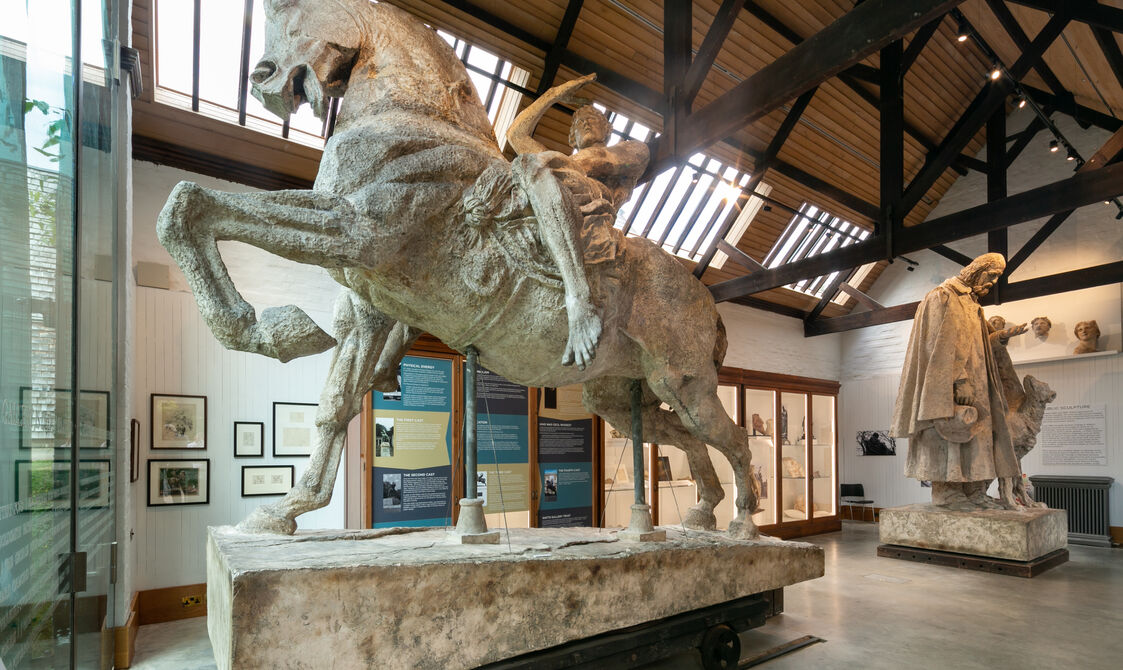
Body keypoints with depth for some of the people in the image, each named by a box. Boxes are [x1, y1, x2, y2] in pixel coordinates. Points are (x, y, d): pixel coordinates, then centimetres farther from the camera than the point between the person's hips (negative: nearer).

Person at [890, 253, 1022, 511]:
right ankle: (945, 492, -10)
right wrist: (958, 382, -22)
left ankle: (974, 491, 6)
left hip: (974, 382, 9)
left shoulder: (972, 305, 24)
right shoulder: (943, 296, -4)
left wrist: (1003, 335, 11)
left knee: (976, 431, 4)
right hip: (951, 382, -9)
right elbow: (941, 345, -14)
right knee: (949, 430, -11)